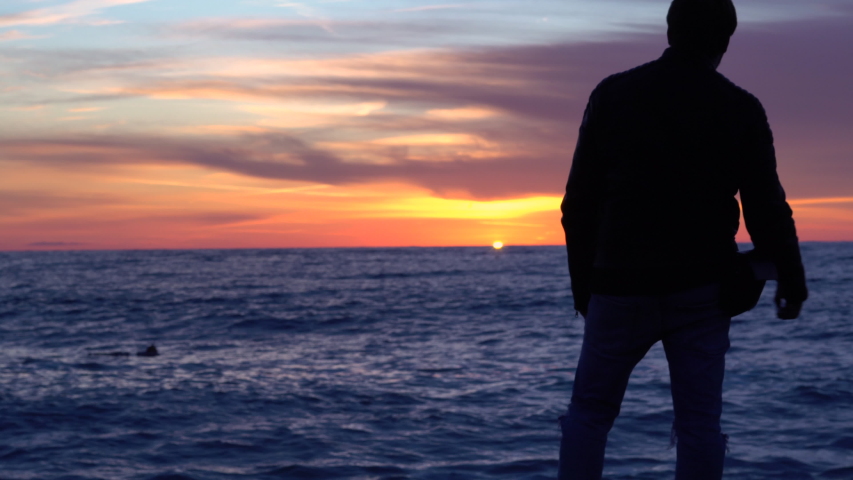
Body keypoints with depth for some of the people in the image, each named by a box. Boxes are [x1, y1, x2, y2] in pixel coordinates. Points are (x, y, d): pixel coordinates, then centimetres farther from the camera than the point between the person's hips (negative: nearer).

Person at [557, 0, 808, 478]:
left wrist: (583, 284, 11)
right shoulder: (741, 109, -1)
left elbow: (580, 203, 2)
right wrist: (792, 280, 13)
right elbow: (767, 209, -1)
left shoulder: (612, 94, 0)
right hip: (701, 290, 0)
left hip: (623, 287, 0)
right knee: (700, 421, 5)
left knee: (589, 411, 10)